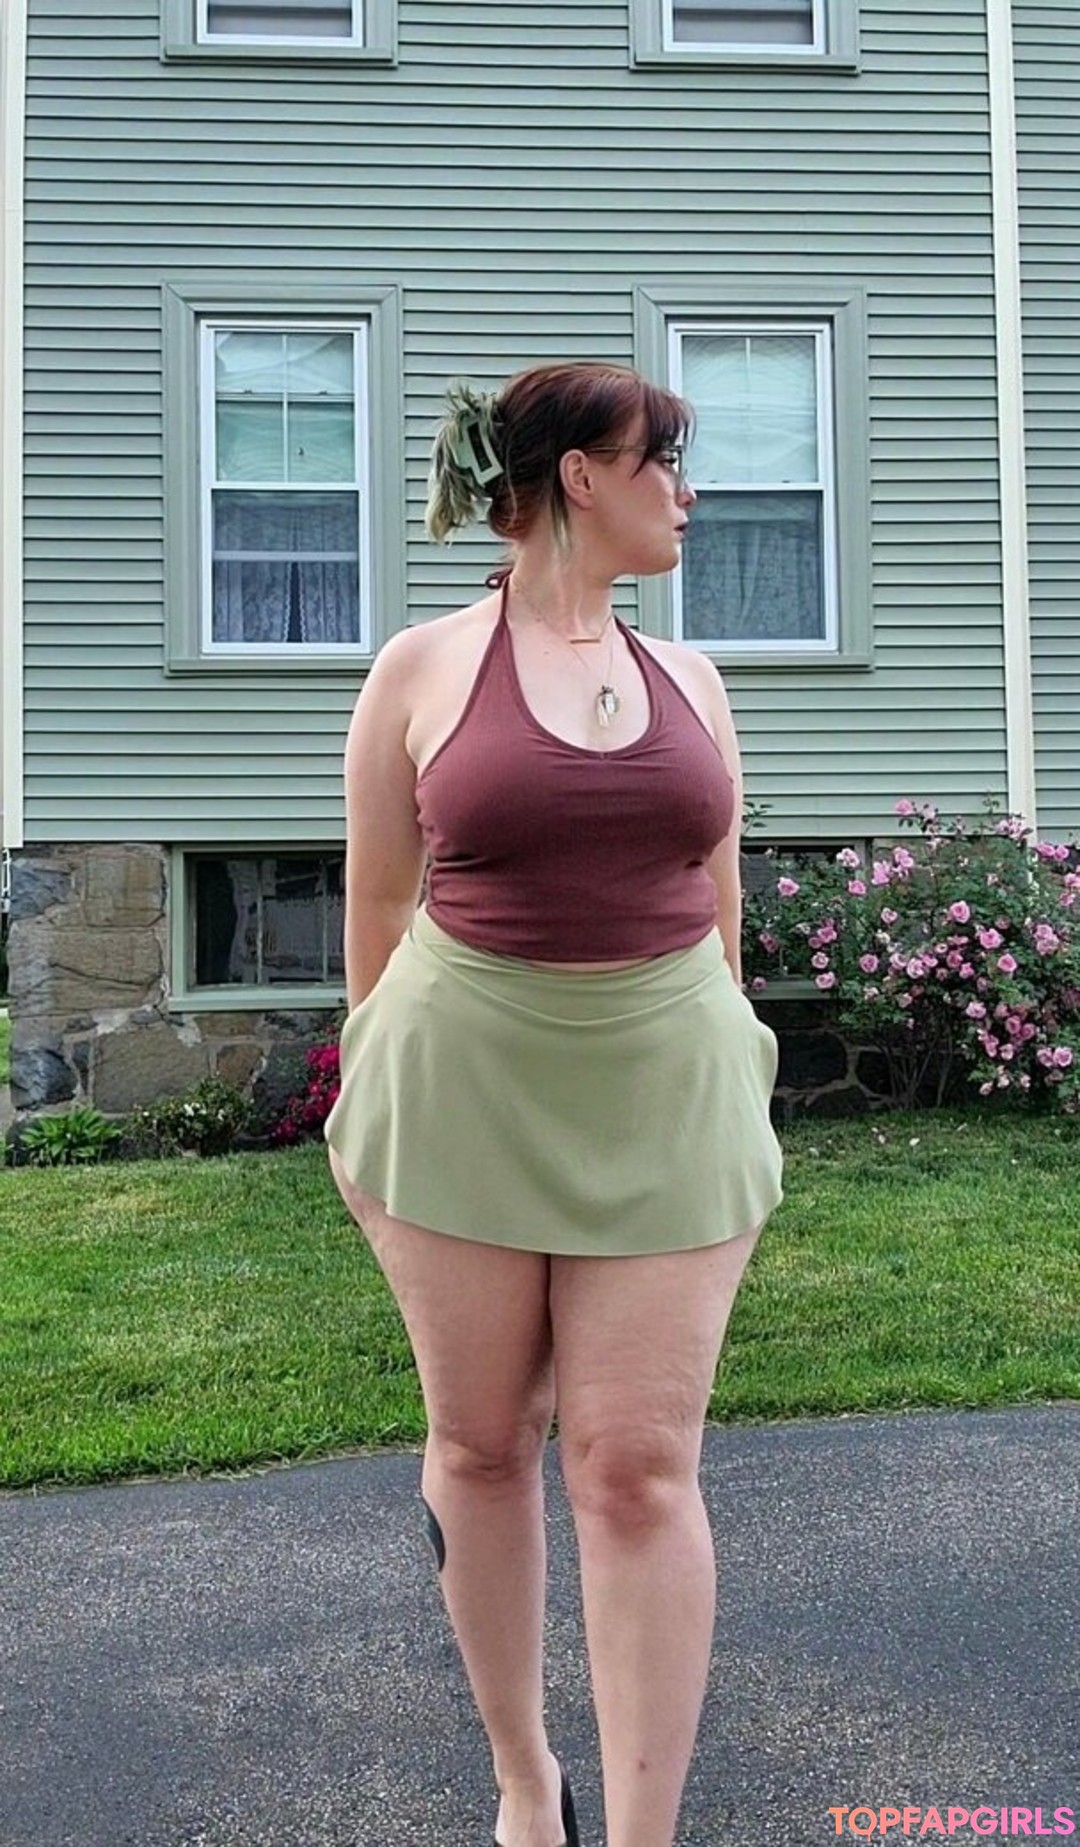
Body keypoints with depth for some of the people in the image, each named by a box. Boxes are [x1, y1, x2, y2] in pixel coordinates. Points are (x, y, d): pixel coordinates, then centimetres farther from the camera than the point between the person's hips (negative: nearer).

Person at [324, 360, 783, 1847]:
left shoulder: (688, 680, 10)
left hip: (665, 1097, 2)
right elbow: (377, 906, 5)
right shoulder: (423, 671, 0)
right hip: (463, 1085, -2)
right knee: (482, 1441, 11)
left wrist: (732, 1089, 17)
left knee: (640, 1464, 0)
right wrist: (374, 1106, 9)